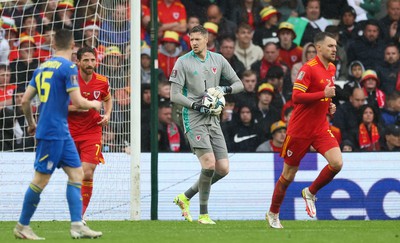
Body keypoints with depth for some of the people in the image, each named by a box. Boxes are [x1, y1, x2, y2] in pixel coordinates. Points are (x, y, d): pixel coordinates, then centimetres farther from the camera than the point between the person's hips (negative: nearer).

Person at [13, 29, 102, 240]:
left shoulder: (42, 68, 12)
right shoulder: (68, 67, -11)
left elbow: (25, 100, 13)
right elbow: (77, 101, -16)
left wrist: (31, 123, 26)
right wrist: (93, 104, 4)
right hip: (53, 132, -8)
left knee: (76, 173, 7)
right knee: (41, 179, -2)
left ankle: (77, 225, 1)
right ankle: (22, 226, 5)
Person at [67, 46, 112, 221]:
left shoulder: (102, 82, -1)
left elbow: (108, 99, 21)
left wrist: (107, 115, 2)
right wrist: (75, 107, -20)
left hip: (92, 133, 0)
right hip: (70, 133, 0)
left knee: (87, 174, -14)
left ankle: (81, 213, -5)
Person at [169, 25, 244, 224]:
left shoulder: (218, 60, 10)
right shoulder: (183, 62, -3)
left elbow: (239, 84, 14)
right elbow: (175, 95, -6)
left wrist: (224, 90, -7)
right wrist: (198, 107, -17)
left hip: (213, 119, 6)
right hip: (193, 119, -5)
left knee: (223, 169, 0)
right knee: (209, 164, -18)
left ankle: (185, 197, 17)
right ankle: (203, 214, -6)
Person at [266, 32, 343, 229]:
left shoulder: (331, 68, 9)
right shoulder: (308, 68, -16)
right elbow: (296, 97, -23)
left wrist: (329, 106, 7)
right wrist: (324, 94, -27)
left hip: (320, 128, 6)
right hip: (300, 129, -6)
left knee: (337, 163, -16)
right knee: (289, 175, 4)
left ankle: (311, 193, 8)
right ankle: (273, 214, 23)